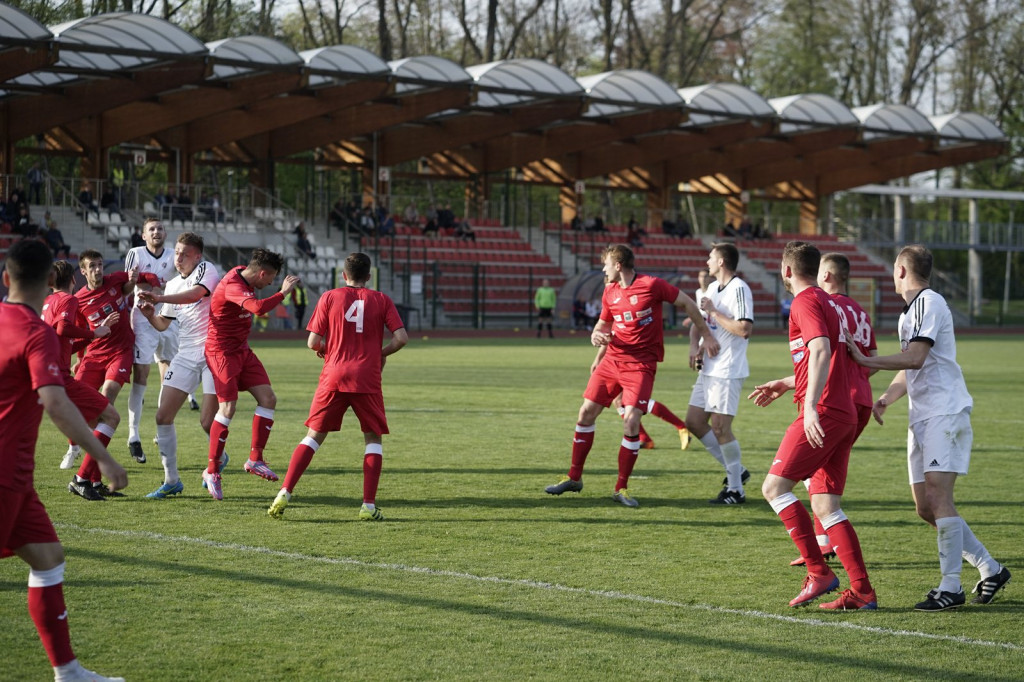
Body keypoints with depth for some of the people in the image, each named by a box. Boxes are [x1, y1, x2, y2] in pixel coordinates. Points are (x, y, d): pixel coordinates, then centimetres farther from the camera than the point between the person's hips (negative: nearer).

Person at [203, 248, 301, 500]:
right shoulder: (233, 286, -25)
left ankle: (255, 460, 7)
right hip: (222, 352, -10)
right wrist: (283, 292, -31)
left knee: (267, 398, 0)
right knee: (228, 408, -13)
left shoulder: (245, 276, 5)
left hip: (242, 350, 10)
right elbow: (258, 307, -43)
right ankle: (212, 470, -2)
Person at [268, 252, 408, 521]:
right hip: (367, 379, -1)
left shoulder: (329, 297, 6)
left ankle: (285, 494, -2)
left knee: (314, 436, 9)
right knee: (373, 438, 12)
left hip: (334, 377, 1)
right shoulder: (381, 300, 6)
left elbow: (312, 343, 1)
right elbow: (401, 338, -3)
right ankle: (369, 506, 2)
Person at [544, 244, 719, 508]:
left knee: (631, 422, -15)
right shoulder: (610, 291, 7)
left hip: (641, 364, -6)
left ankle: (621, 488, 0)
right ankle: (574, 477, 19)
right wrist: (596, 335, -3)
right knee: (586, 413, 4)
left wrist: (706, 335, -2)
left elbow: (687, 303, -3)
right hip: (613, 358, 6)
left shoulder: (652, 285, -12)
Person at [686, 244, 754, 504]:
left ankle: (735, 490, 1)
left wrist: (713, 311, -18)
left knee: (720, 427, -9)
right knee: (694, 422, 10)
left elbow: (744, 329, -25)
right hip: (709, 368, 10)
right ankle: (735, 470, 20)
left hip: (728, 371, -10)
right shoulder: (711, 288, 14)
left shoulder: (739, 289, -15)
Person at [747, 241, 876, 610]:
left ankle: (818, 571, -11)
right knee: (825, 503, 7)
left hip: (822, 415, -9)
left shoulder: (805, 302, -6)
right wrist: (784, 384, 38)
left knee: (775, 487, -6)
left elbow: (821, 351, -22)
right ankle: (862, 590, 1)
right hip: (844, 415, 9)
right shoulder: (828, 302, 23)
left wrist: (811, 407, -29)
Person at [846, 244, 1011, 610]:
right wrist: (885, 398, 11)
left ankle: (951, 587, -14)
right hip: (921, 416, 10)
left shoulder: (929, 302, -9)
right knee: (926, 507, 6)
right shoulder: (908, 313, 21)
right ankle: (990, 569, 15)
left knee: (937, 495, -16)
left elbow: (915, 358, -19)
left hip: (945, 412, -10)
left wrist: (865, 361, -17)